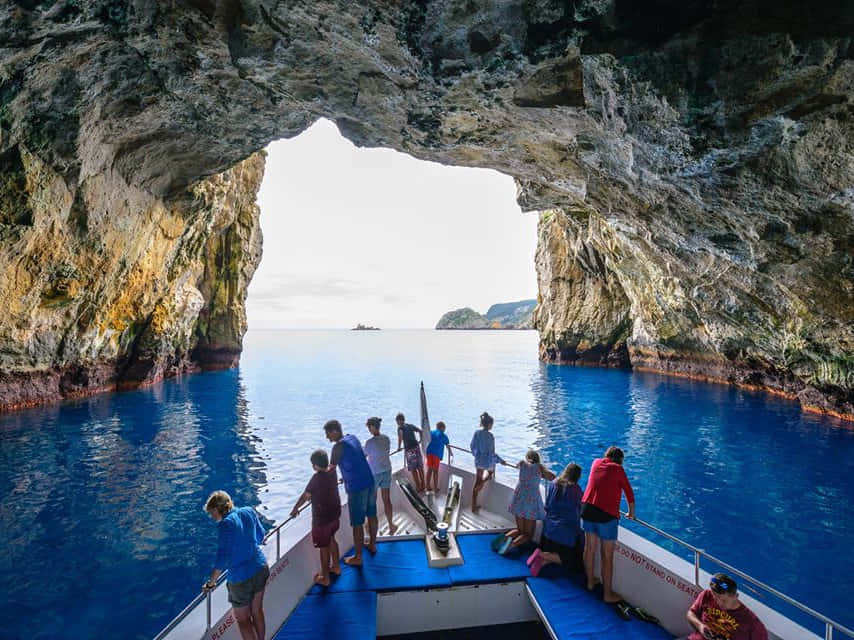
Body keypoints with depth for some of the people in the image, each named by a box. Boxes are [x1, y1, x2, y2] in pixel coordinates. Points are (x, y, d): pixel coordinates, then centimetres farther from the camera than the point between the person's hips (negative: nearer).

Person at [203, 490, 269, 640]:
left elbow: (223, 558, -20)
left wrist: (211, 583, -8)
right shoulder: (249, 511, -2)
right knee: (257, 612, 23)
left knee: (242, 619, 16)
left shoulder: (225, 524, -20)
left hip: (241, 578, -6)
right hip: (261, 569, 6)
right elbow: (260, 536, 10)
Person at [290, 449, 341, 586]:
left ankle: (325, 578, 26)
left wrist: (295, 508, -2)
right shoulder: (333, 472, -7)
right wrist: (313, 494, 24)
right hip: (335, 513, 7)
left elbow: (305, 495, -17)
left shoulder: (317, 478, -27)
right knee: (331, 539, 27)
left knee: (324, 547, 10)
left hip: (322, 518, -7)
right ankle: (336, 566, 44)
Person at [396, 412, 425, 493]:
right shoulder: (411, 426, 14)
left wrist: (399, 446, -12)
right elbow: (420, 431, 19)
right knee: (420, 468, 13)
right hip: (417, 447, 6)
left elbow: (400, 435, -22)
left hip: (409, 450, -6)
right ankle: (423, 486, 22)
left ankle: (418, 488, 9)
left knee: (413, 470, 5)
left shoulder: (400, 427, -3)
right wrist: (420, 440, 30)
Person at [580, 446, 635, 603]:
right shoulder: (618, 469, -2)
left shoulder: (596, 463, 11)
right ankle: (608, 594, 16)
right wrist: (631, 513, 20)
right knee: (607, 556, 6)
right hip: (606, 514, -5)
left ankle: (590, 582, 36)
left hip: (587, 509, 5)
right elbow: (629, 492, 4)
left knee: (589, 548, 20)